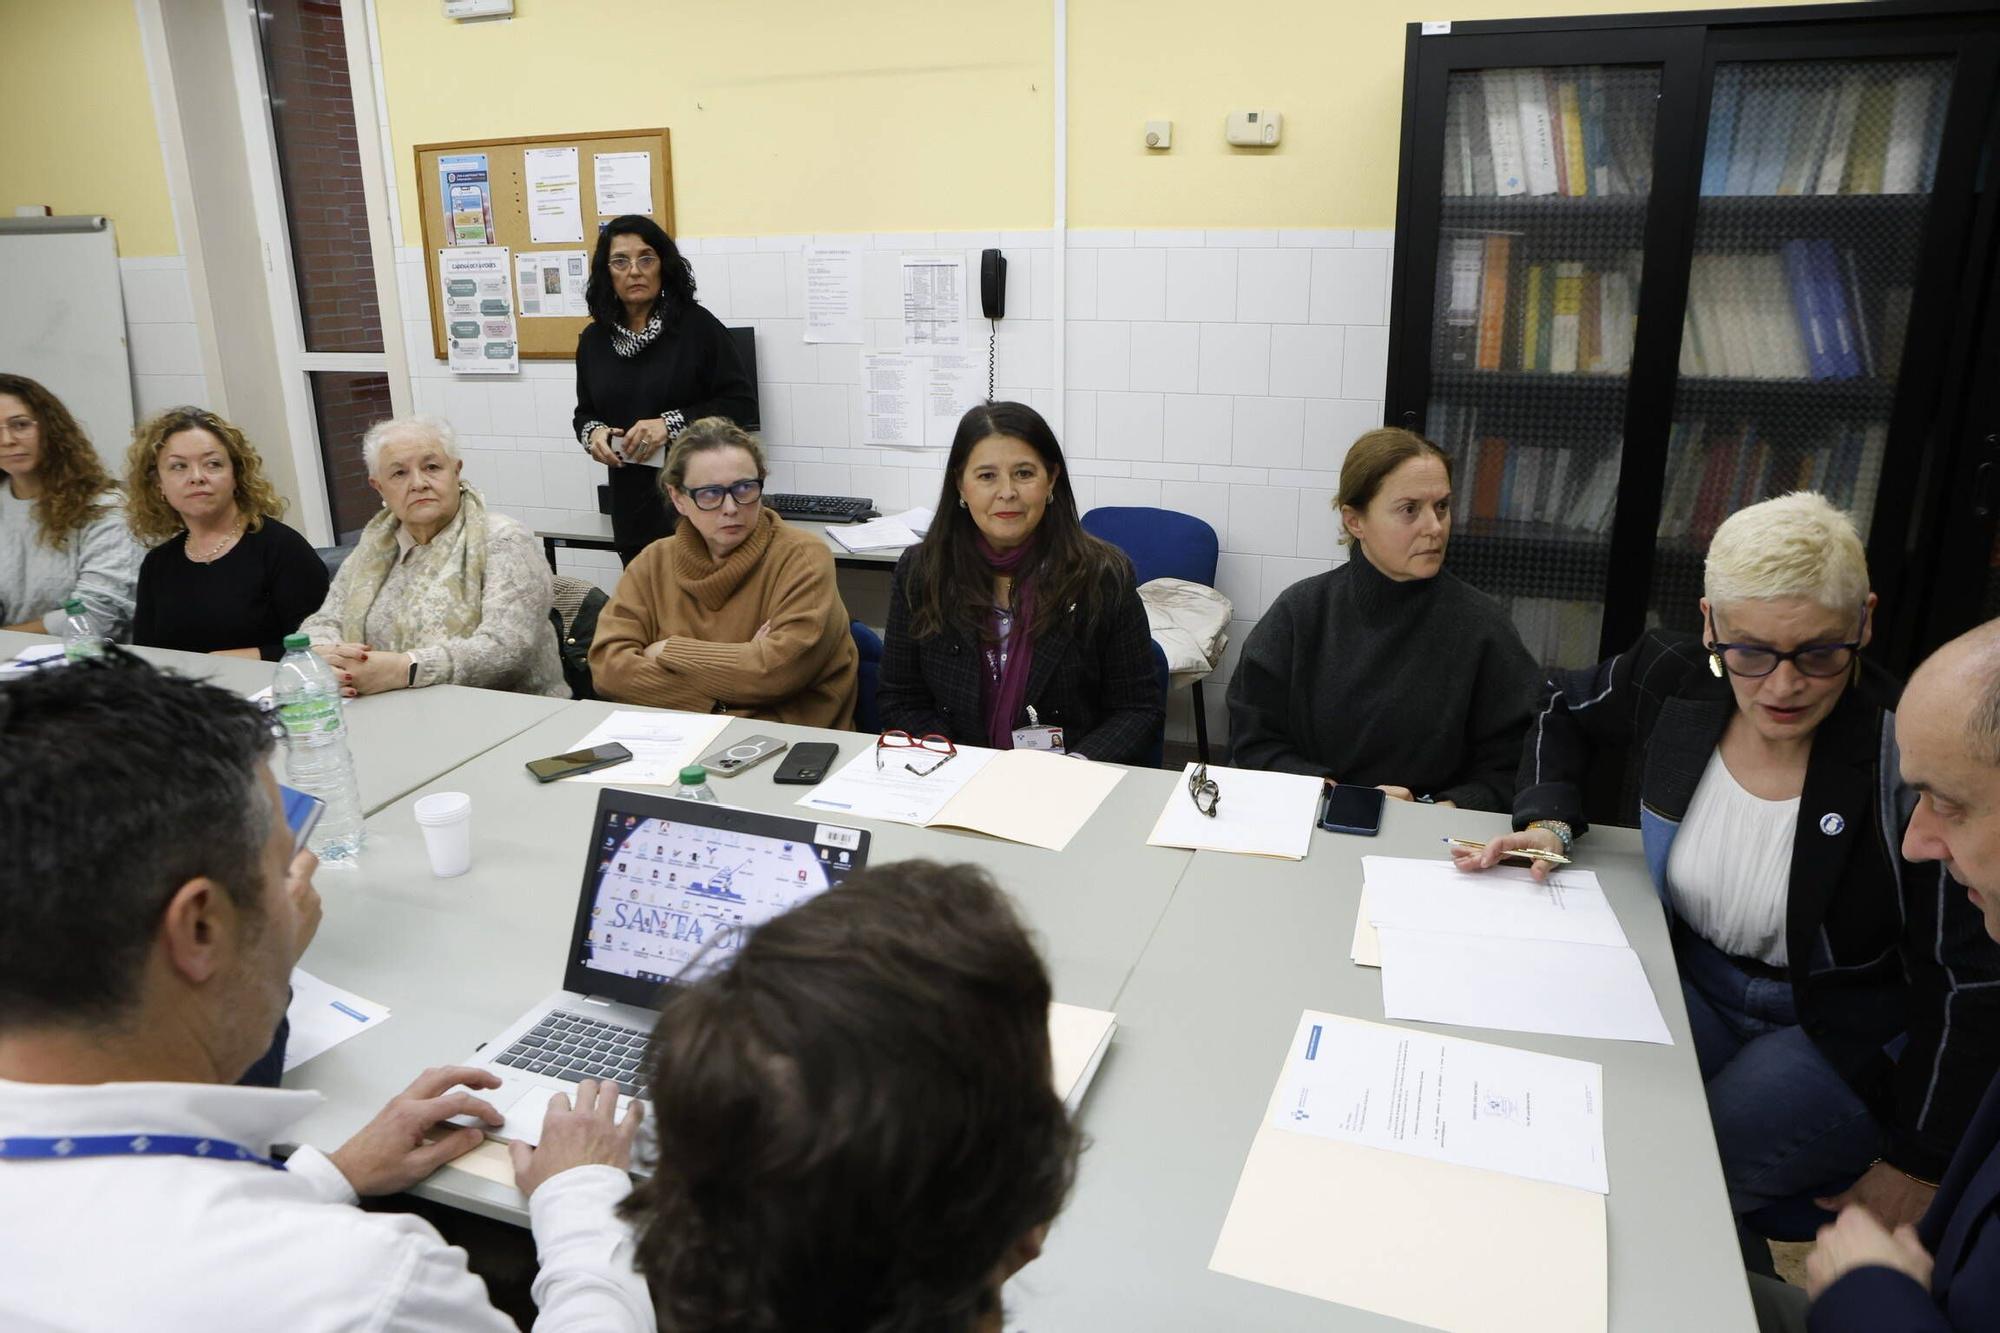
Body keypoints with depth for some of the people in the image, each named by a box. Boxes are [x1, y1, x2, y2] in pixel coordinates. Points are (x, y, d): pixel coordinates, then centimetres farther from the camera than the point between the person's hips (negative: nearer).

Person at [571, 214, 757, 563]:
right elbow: (584, 412, 19)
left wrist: (671, 424, -18)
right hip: (633, 506, 4)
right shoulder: (594, 338, 8)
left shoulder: (697, 325, -6)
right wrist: (593, 432, -4)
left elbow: (742, 402, -9)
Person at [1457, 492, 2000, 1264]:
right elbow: (1563, 709, 11)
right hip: (1694, 985, 4)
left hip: (1848, 1032, -4)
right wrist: (1548, 818, -5)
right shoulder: (1674, 681, -12)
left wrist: (1918, 1165, -13)